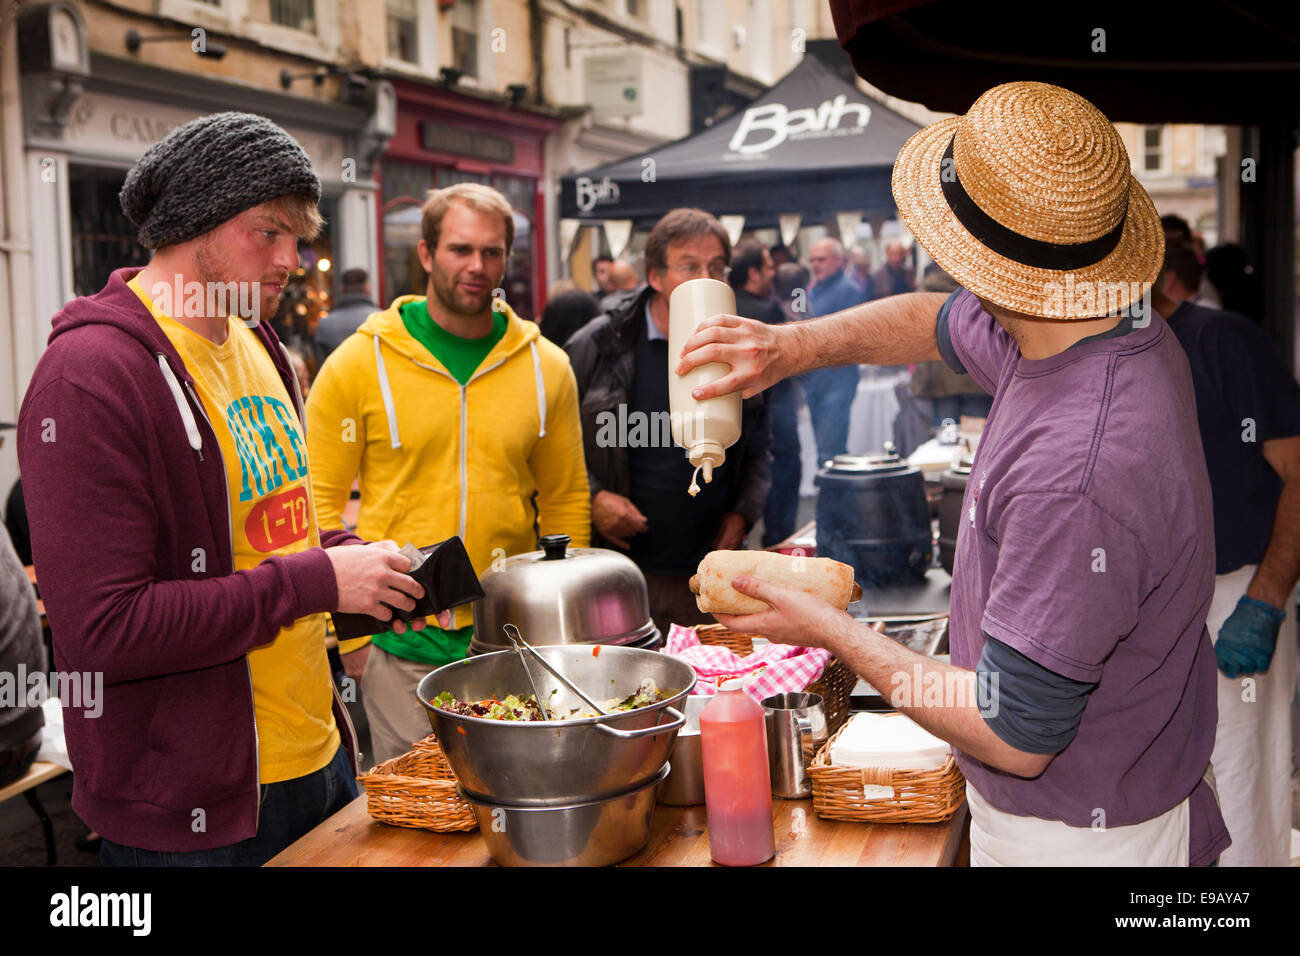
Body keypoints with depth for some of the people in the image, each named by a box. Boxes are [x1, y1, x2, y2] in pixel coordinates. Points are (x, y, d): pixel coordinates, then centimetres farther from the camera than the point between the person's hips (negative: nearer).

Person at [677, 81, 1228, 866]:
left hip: (1079, 837, -8)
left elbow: (1015, 736, -29)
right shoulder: (1127, 326, -8)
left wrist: (834, 633, -17)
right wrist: (795, 344, -4)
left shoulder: (1072, 477, -38)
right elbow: (937, 321, 12)